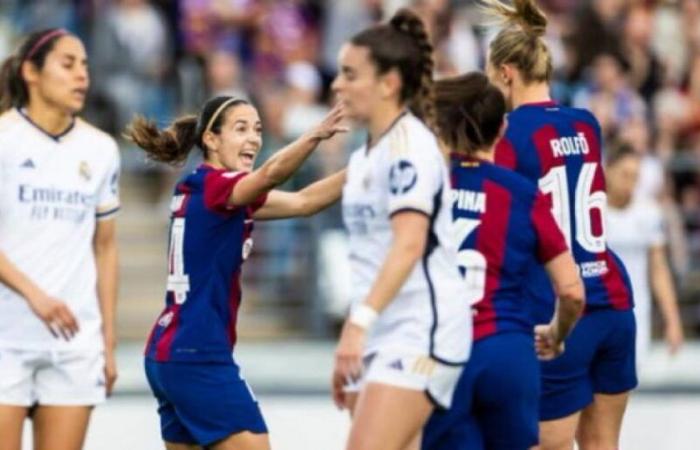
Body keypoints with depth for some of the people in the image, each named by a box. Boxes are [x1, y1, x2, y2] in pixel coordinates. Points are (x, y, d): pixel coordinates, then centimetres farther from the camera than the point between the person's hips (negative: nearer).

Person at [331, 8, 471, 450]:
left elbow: (409, 245, -23)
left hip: (420, 331, -9)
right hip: (380, 340, 9)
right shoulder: (365, 156, 17)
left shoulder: (410, 145, -11)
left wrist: (359, 322, -32)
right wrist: (350, 350, 22)